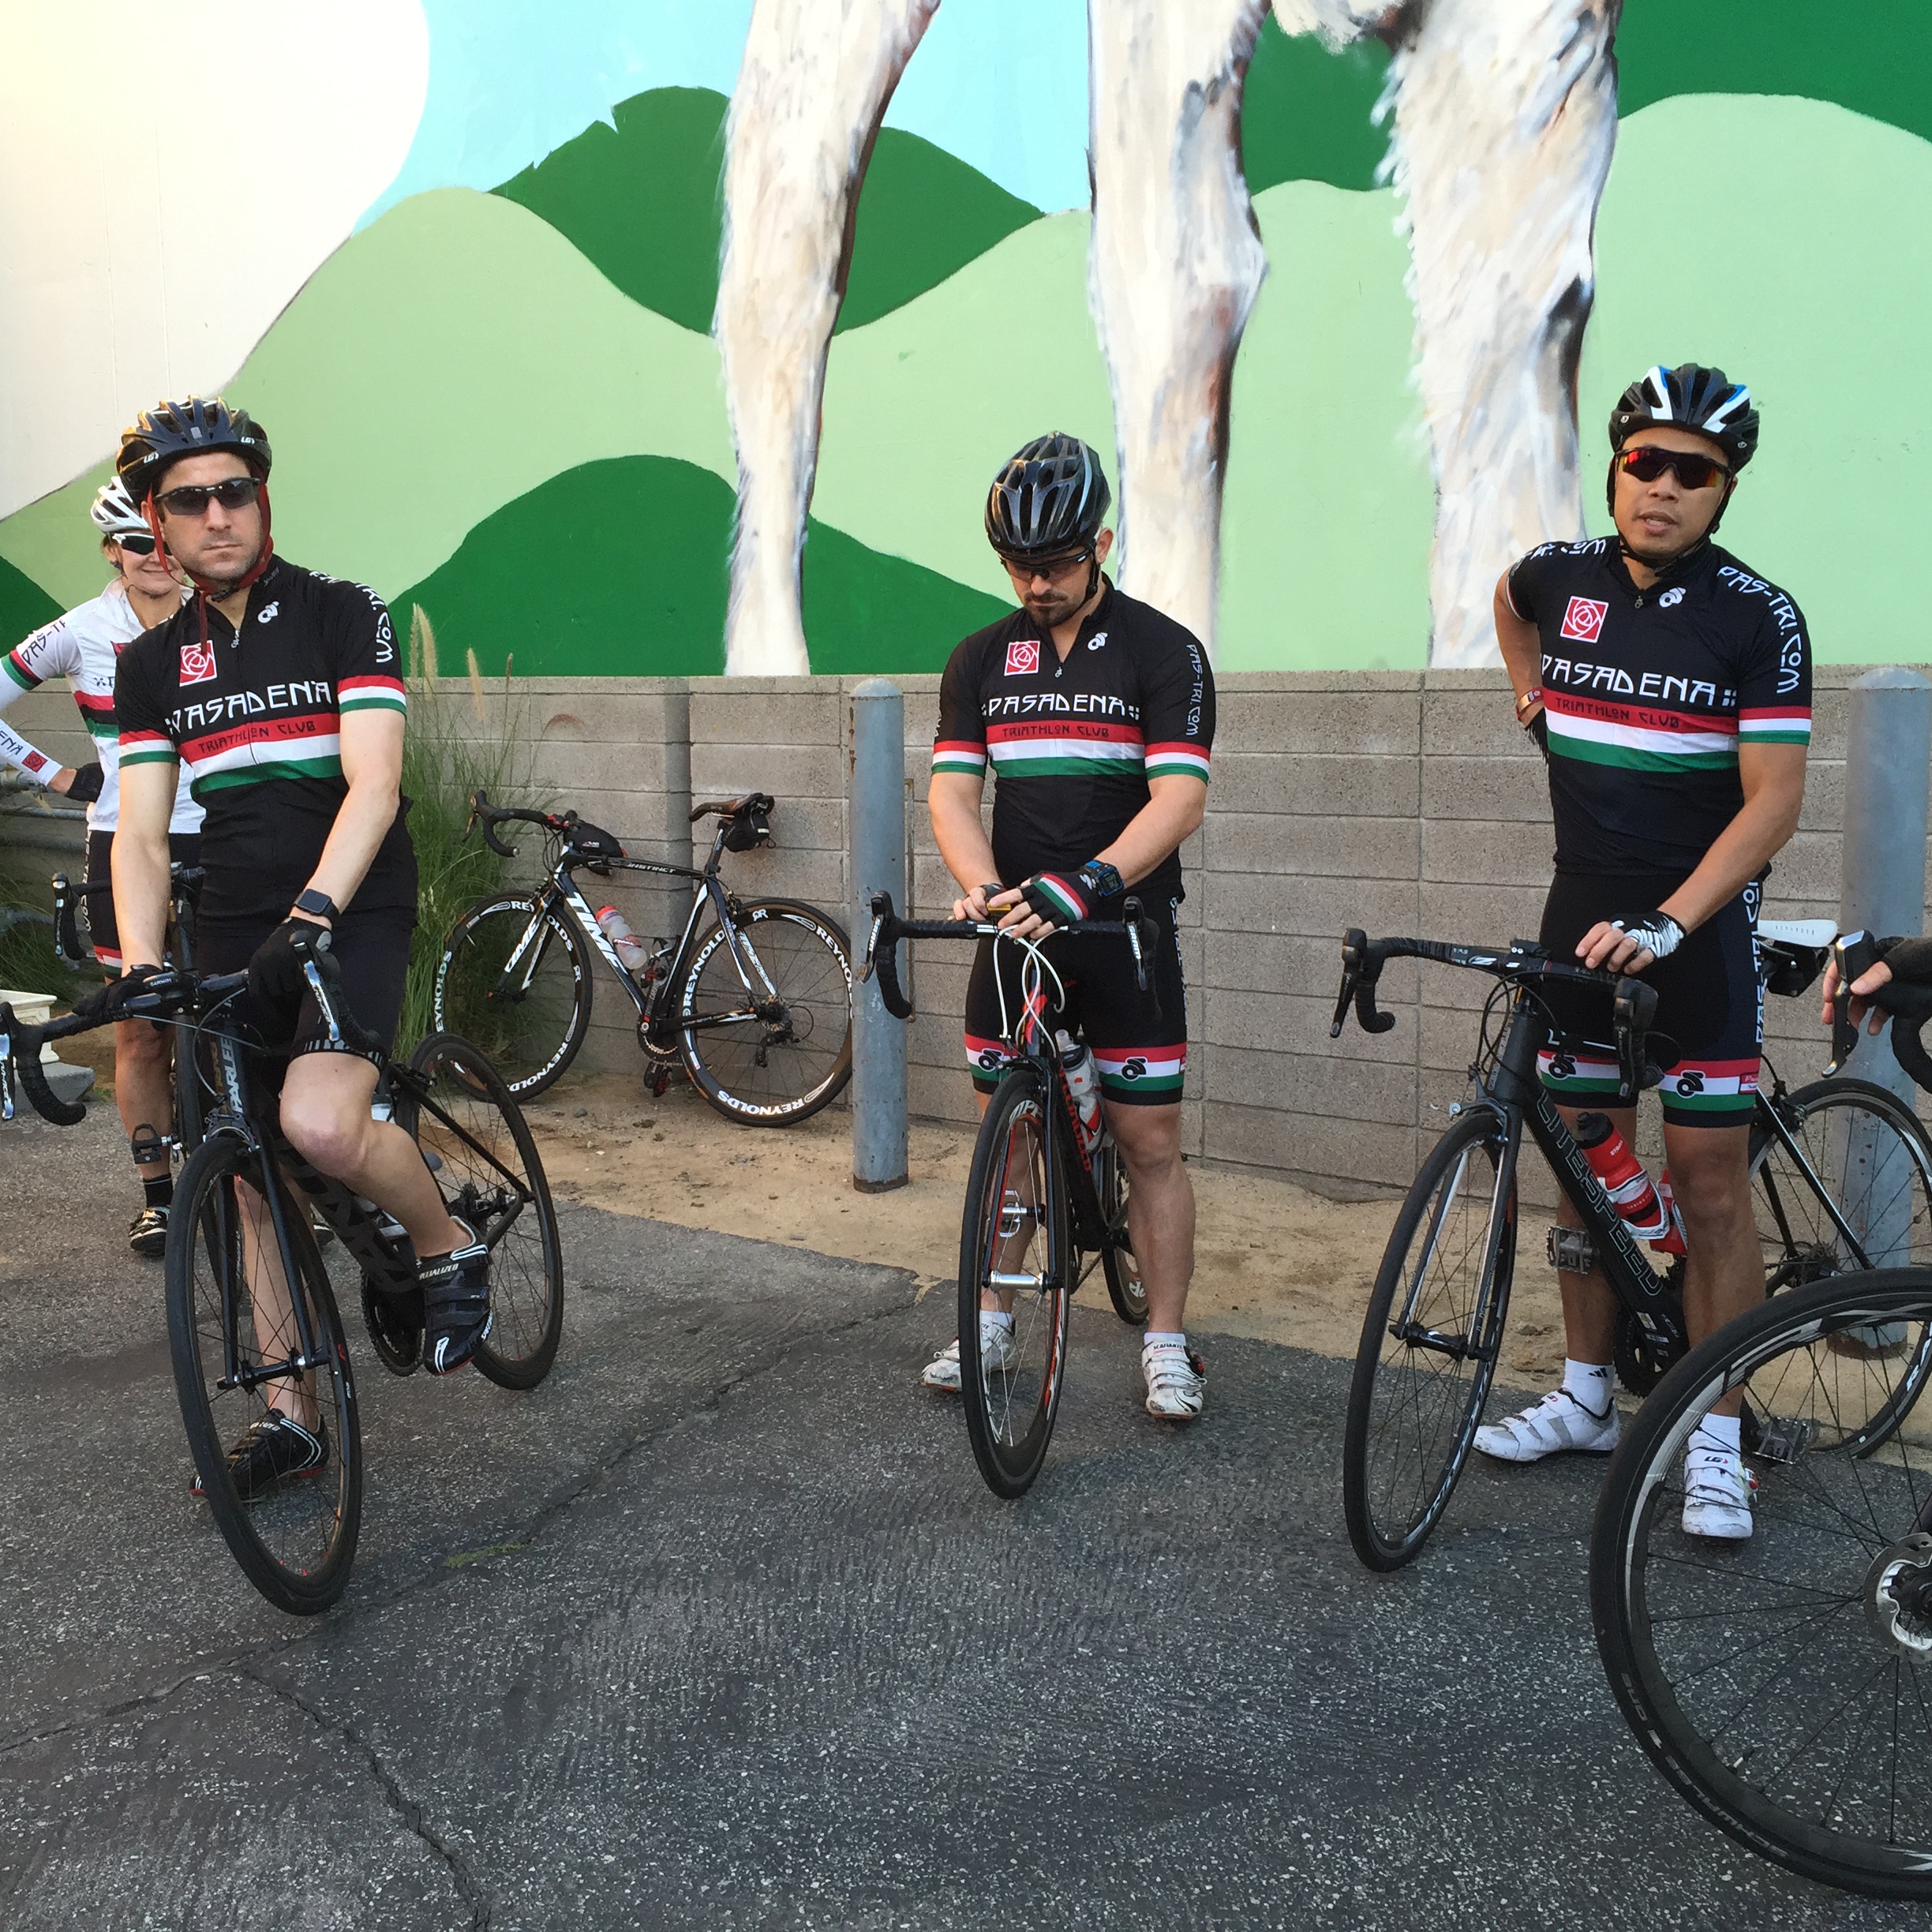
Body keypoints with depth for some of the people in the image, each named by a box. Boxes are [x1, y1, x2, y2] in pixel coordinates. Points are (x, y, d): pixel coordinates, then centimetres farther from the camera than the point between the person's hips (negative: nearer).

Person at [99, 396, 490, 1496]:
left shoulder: (343, 616, -3)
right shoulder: (154, 664, 10)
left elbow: (373, 783, -14)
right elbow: (143, 833, 5)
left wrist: (315, 905, -29)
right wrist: (139, 963, -11)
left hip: (355, 919, -5)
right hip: (233, 938, 5)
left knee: (319, 1125, -29)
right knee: (252, 1183, 7)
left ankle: (450, 1245, 1)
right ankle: (291, 1417, 20)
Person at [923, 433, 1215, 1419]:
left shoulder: (1164, 651, -5)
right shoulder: (982, 658, 7)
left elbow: (1179, 797, -16)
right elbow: (952, 789, -1)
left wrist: (1085, 882, -31)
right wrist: (982, 886, -21)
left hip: (1127, 930, -3)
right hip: (1014, 929, 3)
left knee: (1151, 1140, 0)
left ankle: (1166, 1343, 12)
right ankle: (990, 1317, 26)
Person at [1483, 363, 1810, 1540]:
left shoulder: (1759, 617, -11)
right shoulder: (1563, 576, 2)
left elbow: (1773, 802, -17)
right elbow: (1510, 601, 29)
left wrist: (1666, 921, -27)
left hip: (1699, 926, -4)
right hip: (1583, 916, 4)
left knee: (1708, 1179, -4)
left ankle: (1716, 1441, 5)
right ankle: (1587, 1397, 23)